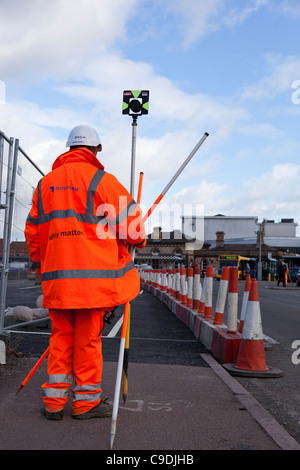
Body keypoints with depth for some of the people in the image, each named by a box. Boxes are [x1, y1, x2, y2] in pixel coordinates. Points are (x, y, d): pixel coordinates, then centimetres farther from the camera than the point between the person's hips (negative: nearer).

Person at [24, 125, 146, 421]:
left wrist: (41, 266, 27)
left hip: (56, 276, 5)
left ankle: (54, 400, 16)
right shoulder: (101, 180, -4)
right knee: (88, 339, 3)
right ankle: (86, 401, 13)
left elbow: (33, 232, 17)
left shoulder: (46, 182, 14)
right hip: (92, 274, -5)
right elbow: (129, 221, -6)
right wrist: (139, 240, 15)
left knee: (61, 337, 13)